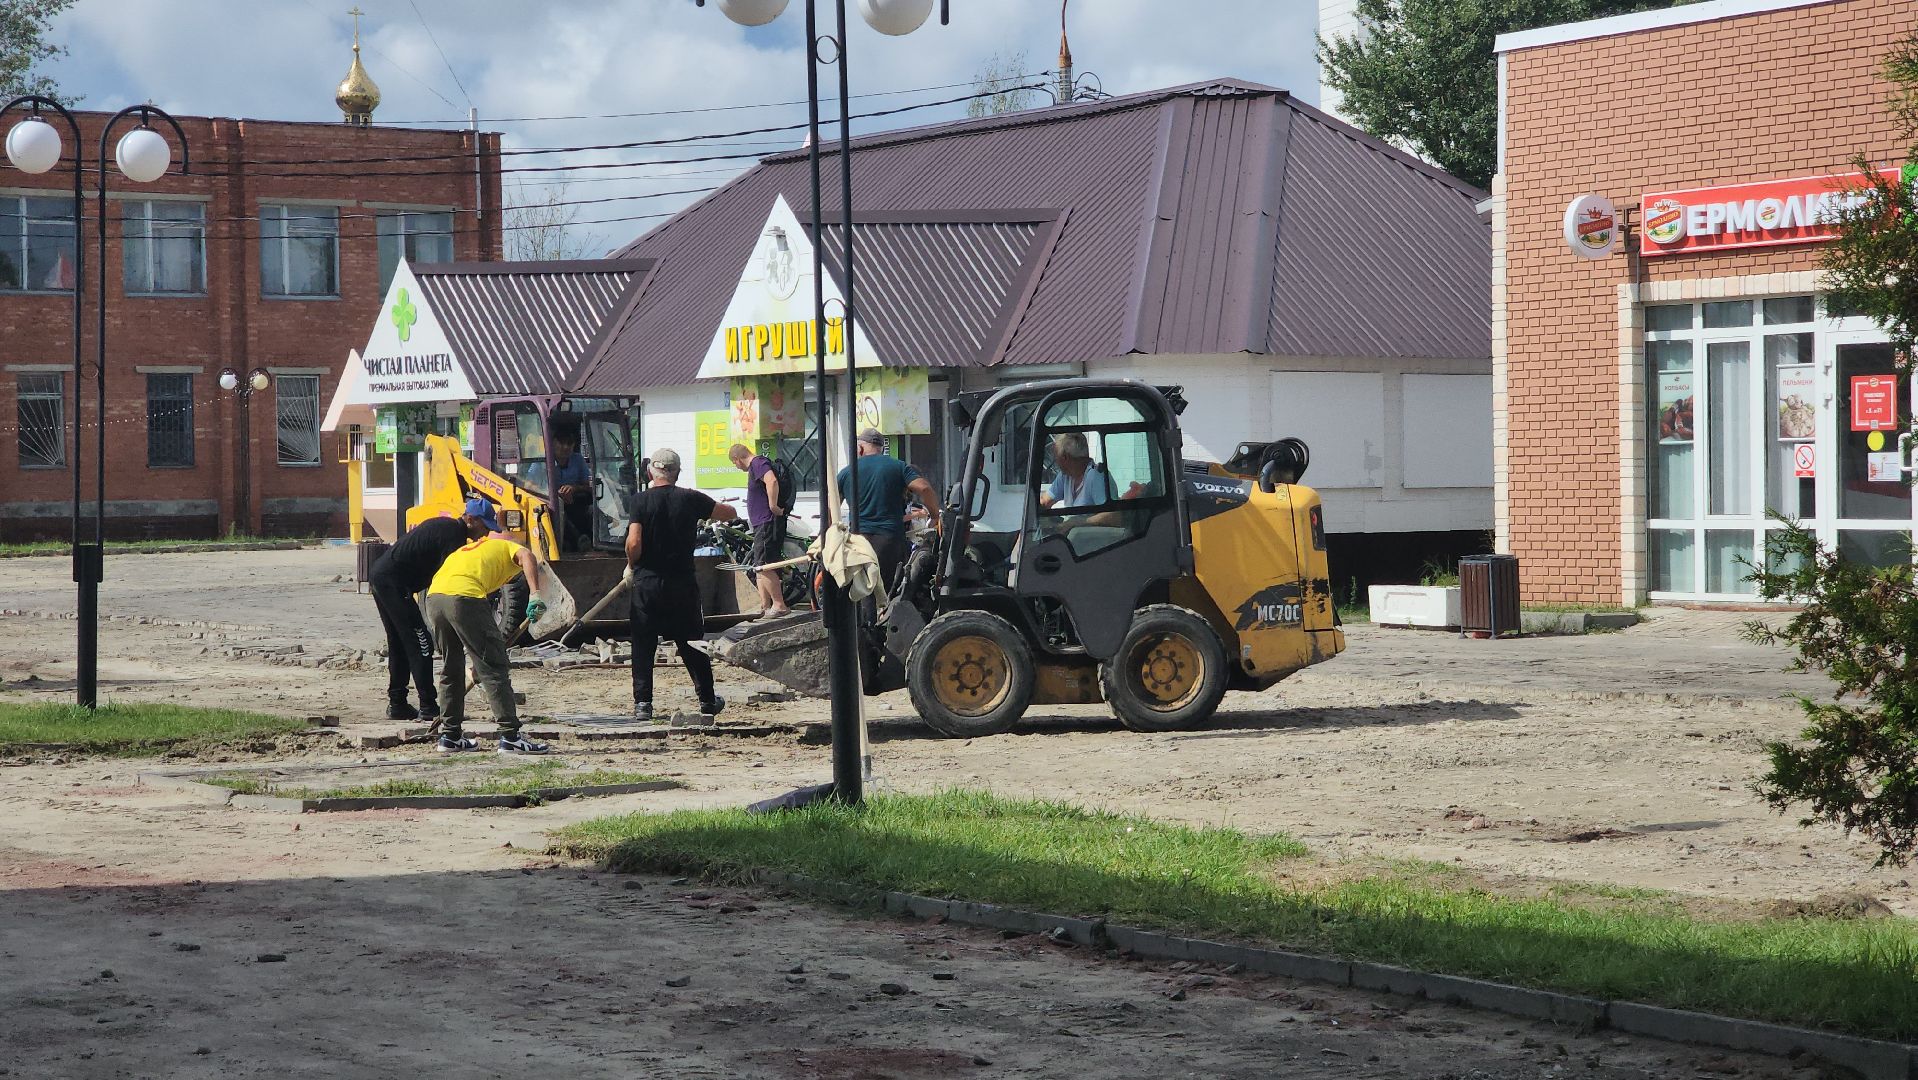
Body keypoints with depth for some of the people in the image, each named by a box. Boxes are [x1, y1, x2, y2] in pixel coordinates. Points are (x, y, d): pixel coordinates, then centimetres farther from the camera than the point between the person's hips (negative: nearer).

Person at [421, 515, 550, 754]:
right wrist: (535, 595, -18)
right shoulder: (508, 548, 22)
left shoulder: (469, 548, 40)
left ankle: (449, 735, 26)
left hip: (433, 597, 7)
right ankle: (510, 737, -5)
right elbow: (527, 557, -5)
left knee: (451, 669, 22)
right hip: (464, 598, -7)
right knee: (495, 668, -2)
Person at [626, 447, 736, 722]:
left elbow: (634, 543, -16)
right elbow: (730, 513, 10)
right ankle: (707, 700, 20)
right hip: (682, 583, 2)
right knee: (692, 643, 13)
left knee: (643, 645, 5)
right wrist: (703, 509, 26)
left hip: (646, 581, -2)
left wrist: (631, 566, 4)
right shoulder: (690, 499, -2)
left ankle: (642, 703, -1)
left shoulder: (641, 500, -7)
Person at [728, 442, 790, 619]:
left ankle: (779, 605, -11)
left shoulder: (758, 464, -13)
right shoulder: (756, 465, 20)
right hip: (763, 524, 11)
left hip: (767, 523, -11)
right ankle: (765, 607, 17)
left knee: (764, 566, -12)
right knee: (760, 567, 13)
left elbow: (772, 481, -31)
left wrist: (773, 507, -25)